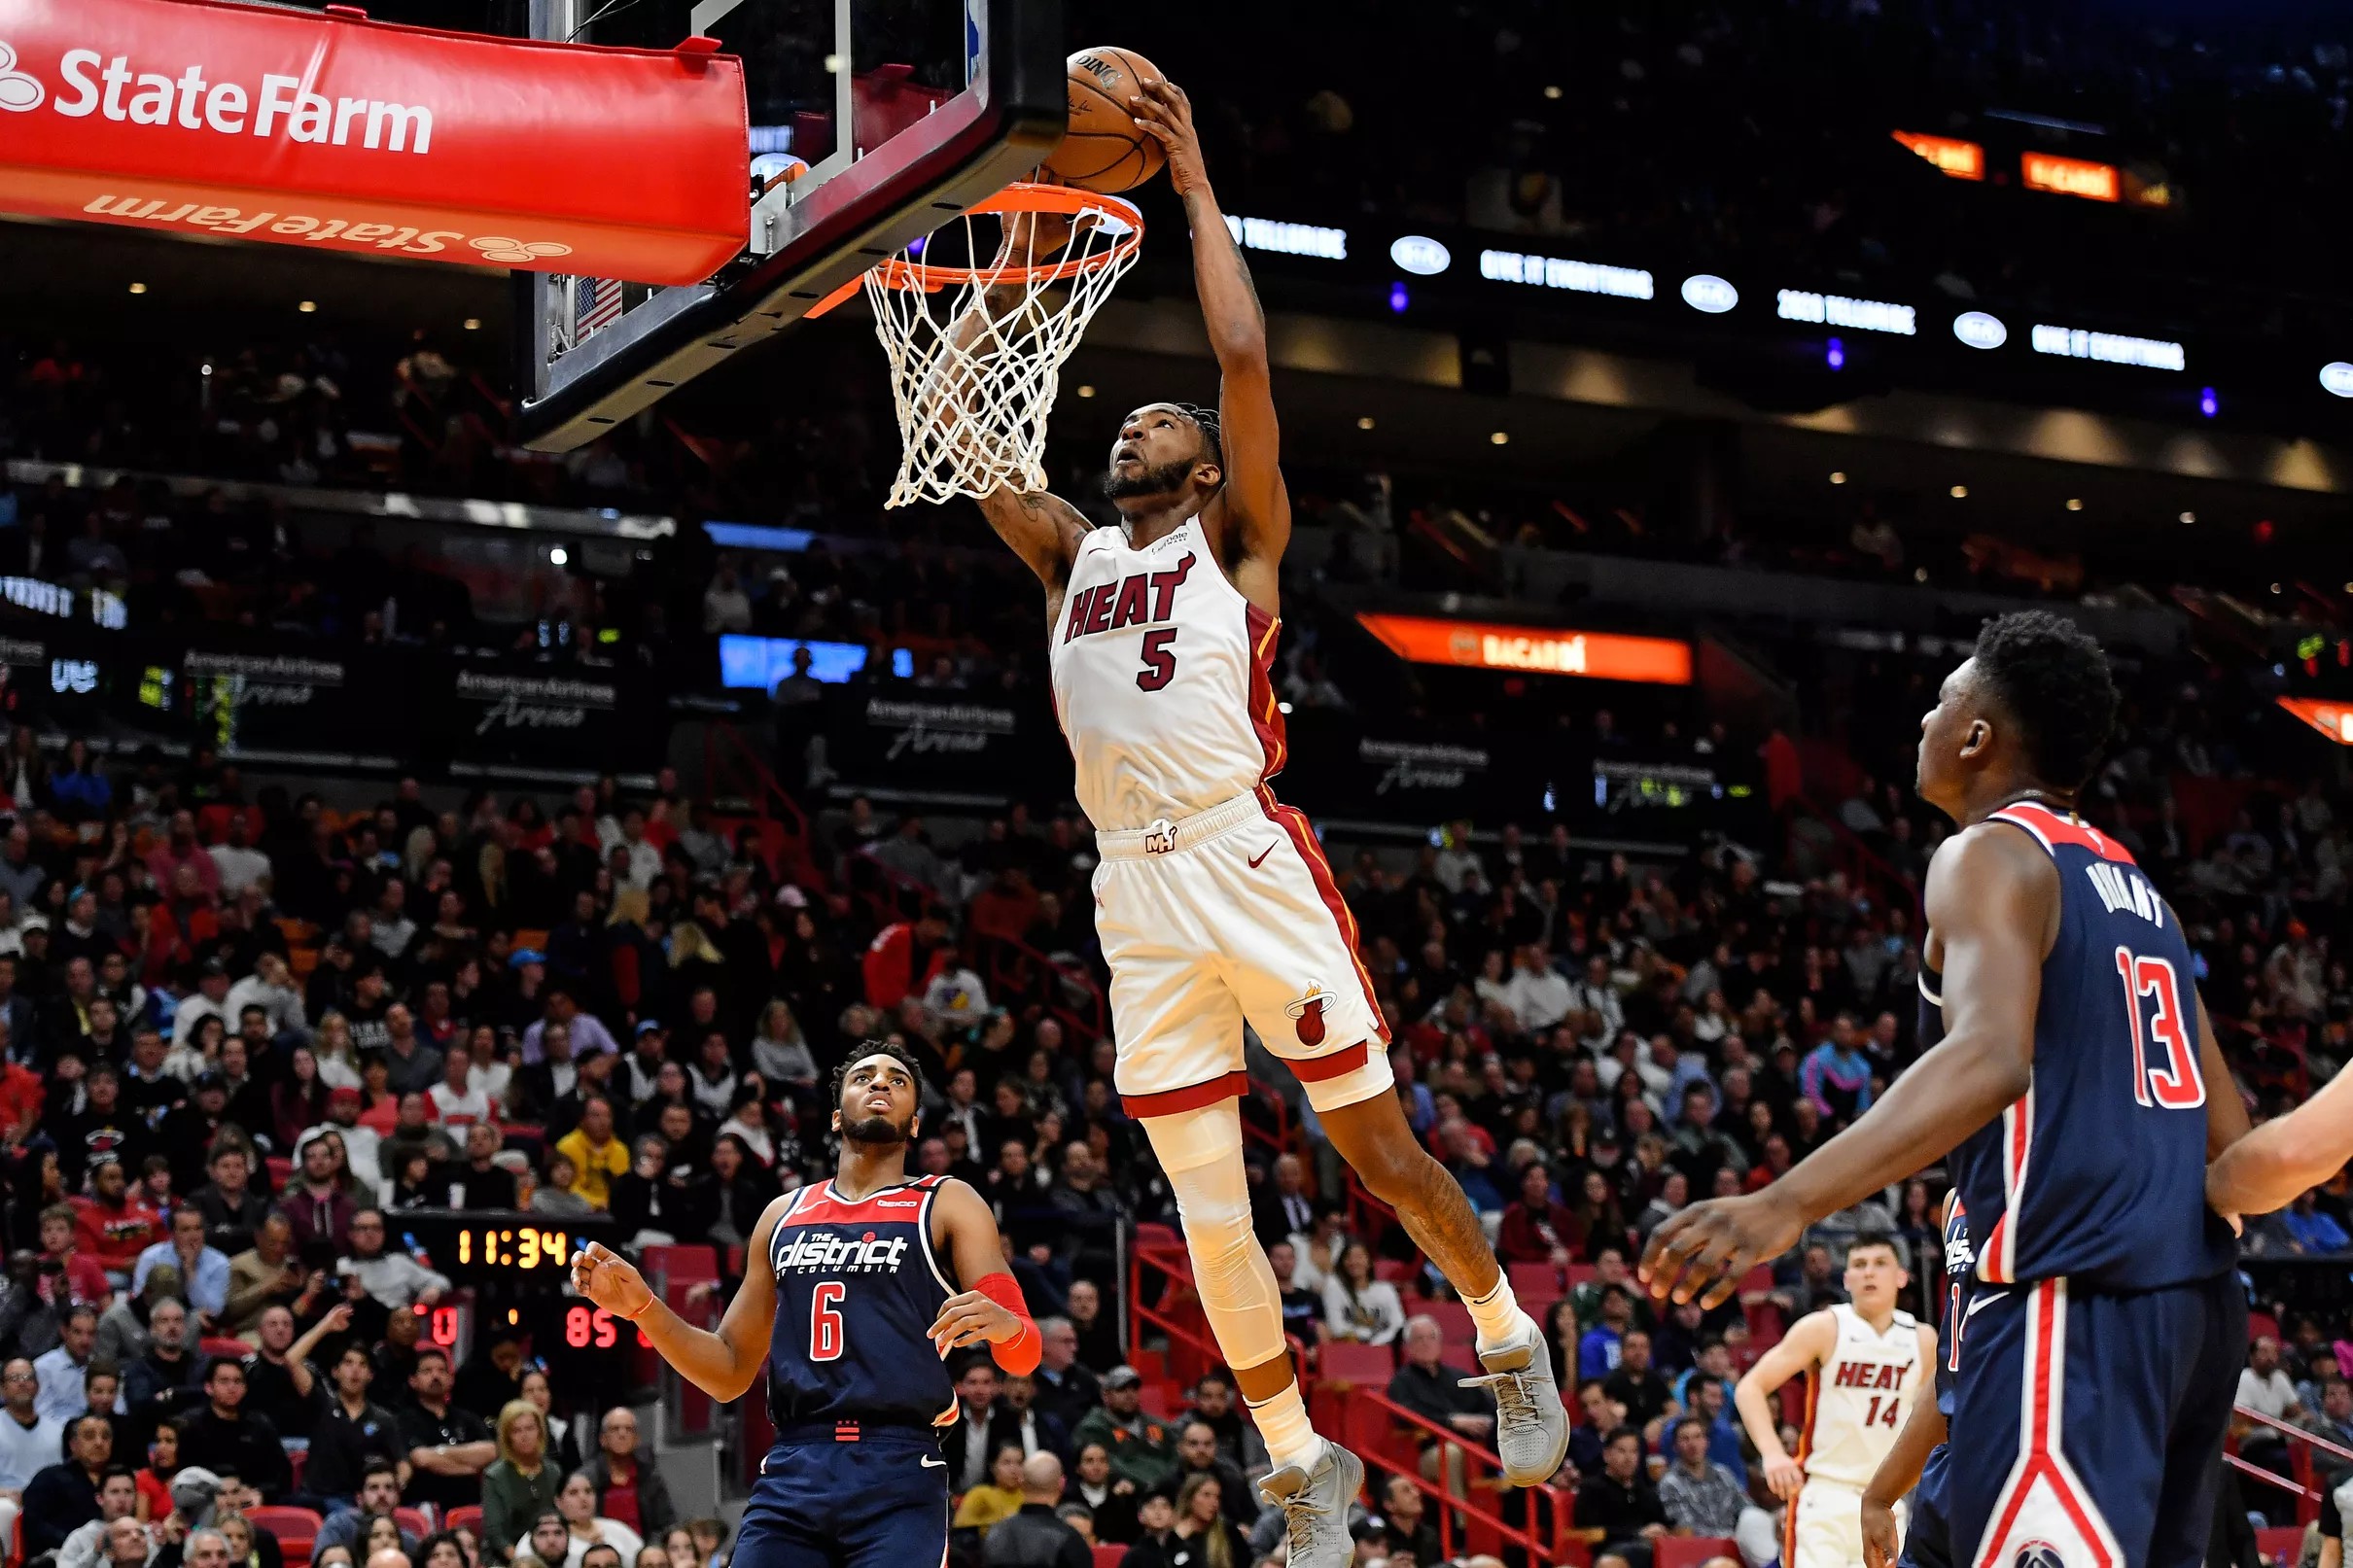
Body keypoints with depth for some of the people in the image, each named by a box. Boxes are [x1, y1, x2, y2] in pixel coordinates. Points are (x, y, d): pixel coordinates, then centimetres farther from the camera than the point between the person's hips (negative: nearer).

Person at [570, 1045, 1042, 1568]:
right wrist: (642, 1306, 6)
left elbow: (1023, 1358, -2)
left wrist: (1005, 1326, -26)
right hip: (791, 1472, 3)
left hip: (899, 1474, -3)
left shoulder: (946, 1204, 7)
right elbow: (730, 1373, 21)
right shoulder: (784, 1216, 19)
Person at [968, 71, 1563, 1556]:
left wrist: (1197, 184, -1)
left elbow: (1244, 358, -6)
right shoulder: (1072, 551, 19)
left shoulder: (1237, 538, 7)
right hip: (1138, 891, 5)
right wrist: (1022, 256, 13)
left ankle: (1512, 1340, 25)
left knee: (1379, 1145, 2)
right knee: (1210, 1212, 5)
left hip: (1250, 861, -5)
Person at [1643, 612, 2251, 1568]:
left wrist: (1787, 1203, -35)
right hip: (2191, 1295, 9)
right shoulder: (2132, 885, 21)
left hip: (2075, 1300, -9)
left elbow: (1990, 1059, -25)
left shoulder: (1991, 854, -6)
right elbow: (2228, 1131, 22)